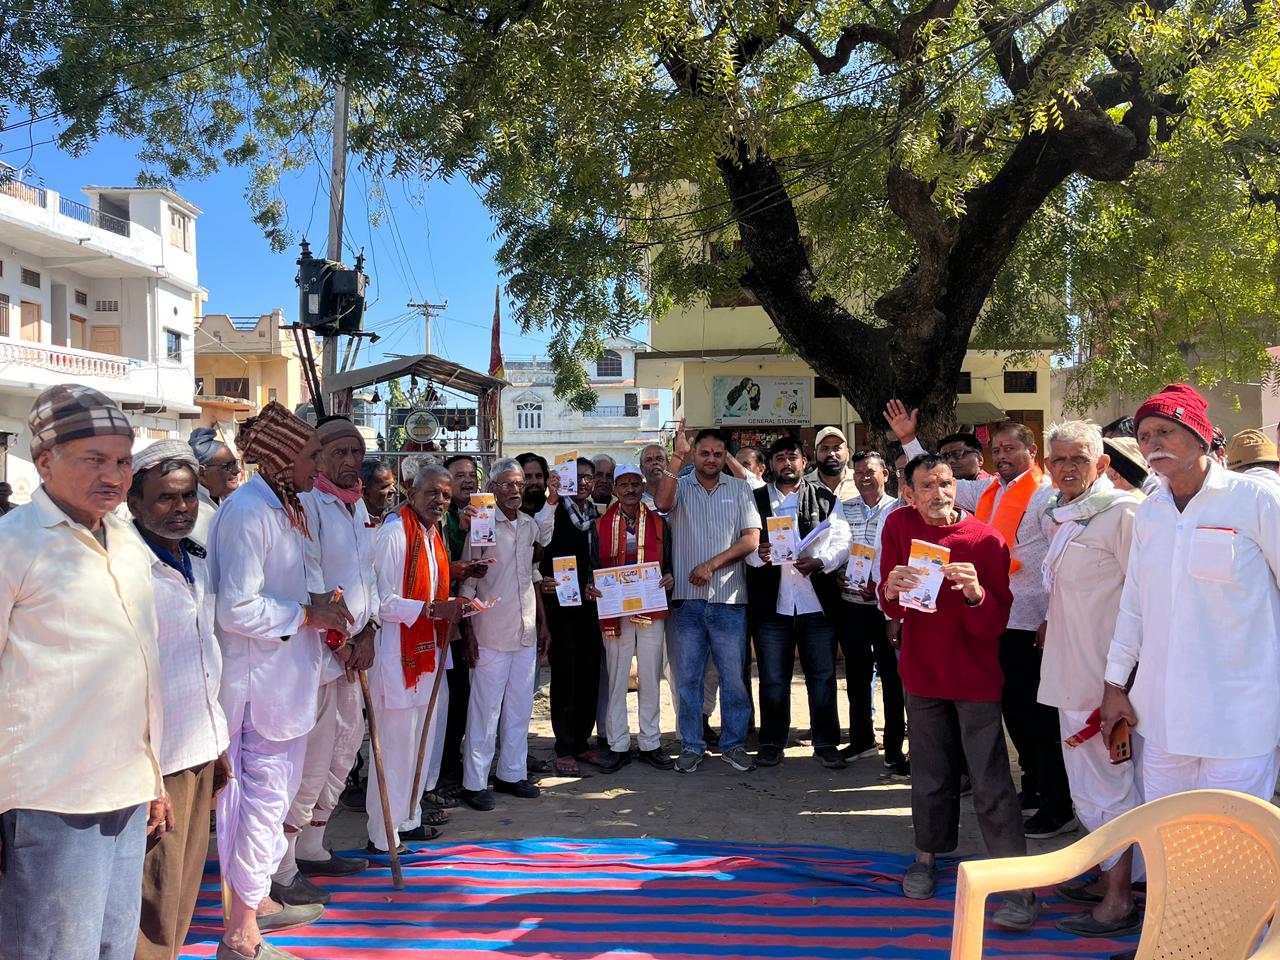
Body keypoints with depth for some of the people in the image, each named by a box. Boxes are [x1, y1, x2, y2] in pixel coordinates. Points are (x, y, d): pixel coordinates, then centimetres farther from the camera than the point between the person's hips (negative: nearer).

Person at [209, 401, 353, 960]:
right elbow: (237, 609, -25)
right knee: (262, 798, -2)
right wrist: (308, 614, -15)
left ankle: (258, 900, 37)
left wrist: (321, 609, 5)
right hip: (260, 679, -10)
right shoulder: (247, 512, -19)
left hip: (289, 676, 10)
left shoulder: (286, 507, 13)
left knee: (275, 793, 21)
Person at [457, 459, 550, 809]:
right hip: (491, 633, -6)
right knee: (485, 708, 0)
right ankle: (475, 782, 10)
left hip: (527, 633, 6)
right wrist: (468, 632, -10)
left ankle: (512, 772, 25)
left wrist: (542, 624, 16)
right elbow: (466, 585, -7)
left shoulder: (530, 526, 10)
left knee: (521, 707, 12)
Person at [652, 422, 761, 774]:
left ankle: (734, 743, 16)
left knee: (733, 675, 3)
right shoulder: (680, 485, 6)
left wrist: (711, 564, -10)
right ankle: (691, 745, 17)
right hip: (687, 597, 0)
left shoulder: (739, 489, 7)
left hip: (728, 598, 0)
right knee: (688, 675, 7)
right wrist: (678, 457, -19)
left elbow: (751, 539, -1)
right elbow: (662, 503, -18)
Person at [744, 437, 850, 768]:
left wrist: (819, 562, -16)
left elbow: (842, 543, 2)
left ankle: (826, 743, 17)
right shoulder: (756, 500, 9)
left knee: (823, 676, 5)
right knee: (773, 678, 8)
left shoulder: (825, 499, 7)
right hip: (771, 602, 0)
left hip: (817, 602, 0)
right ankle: (772, 743, 20)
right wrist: (758, 554, -16)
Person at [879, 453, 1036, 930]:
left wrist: (976, 594, -34)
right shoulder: (899, 525, -5)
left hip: (975, 676, -2)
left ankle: (1018, 885, -1)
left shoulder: (987, 540, -12)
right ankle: (927, 856, 32)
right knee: (930, 773, 13)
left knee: (991, 781, -6)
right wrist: (892, 591, -29)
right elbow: (892, 609, -6)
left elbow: (994, 625, -13)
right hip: (923, 671, 3)